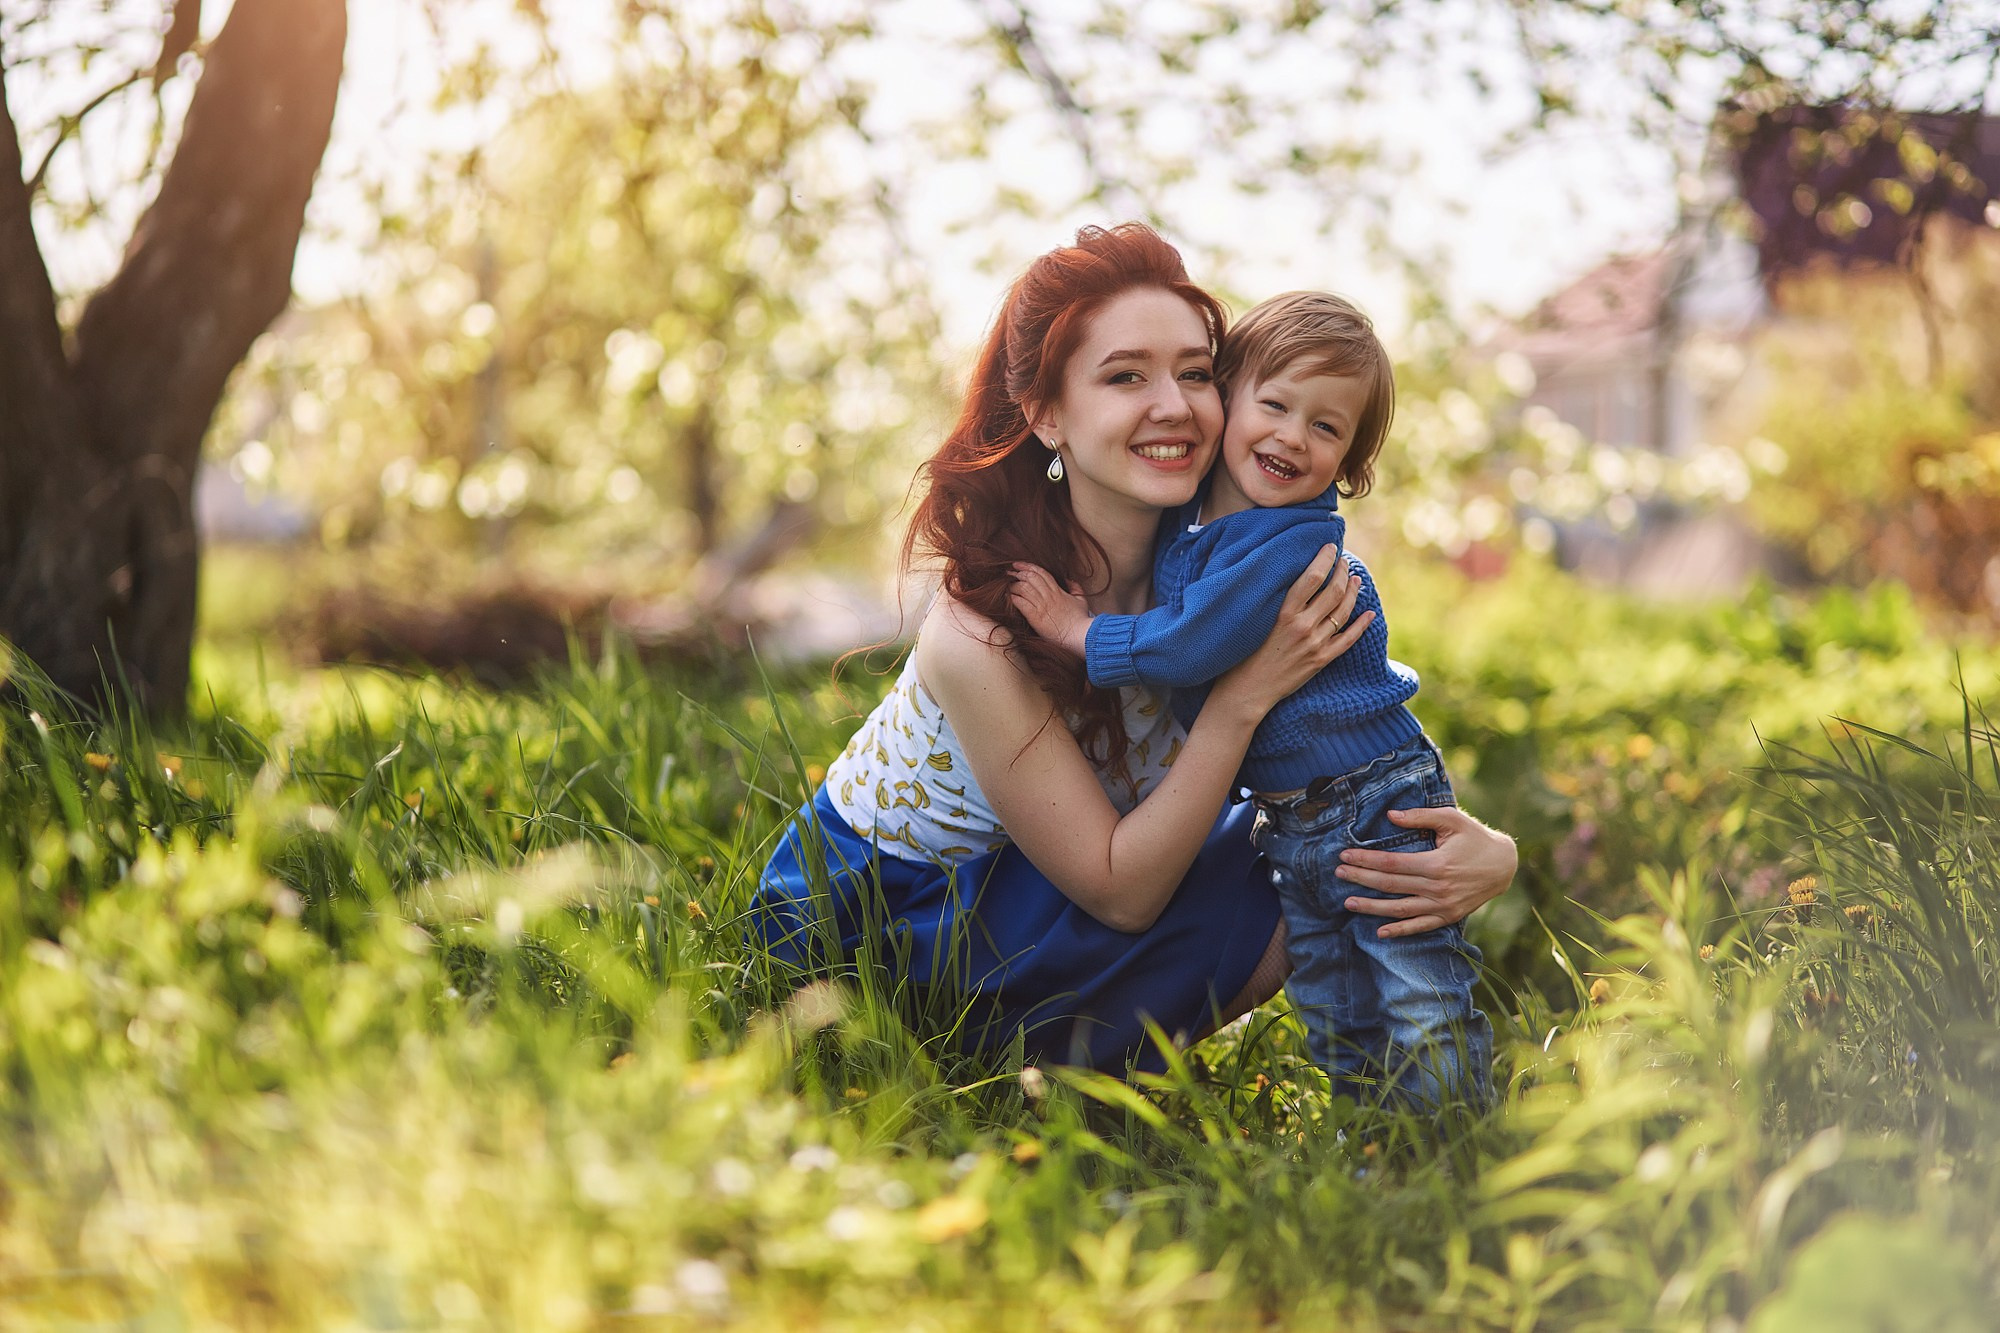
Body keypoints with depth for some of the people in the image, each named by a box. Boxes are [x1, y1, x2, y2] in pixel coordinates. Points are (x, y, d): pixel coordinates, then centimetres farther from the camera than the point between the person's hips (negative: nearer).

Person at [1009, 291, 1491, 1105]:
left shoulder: (1300, 548, -23)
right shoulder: (1180, 519, 1)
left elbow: (1187, 648, -25)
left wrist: (1074, 628, -14)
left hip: (1381, 808, -8)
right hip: (1289, 829, 8)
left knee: (1426, 1022, -3)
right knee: (1335, 1024, 15)